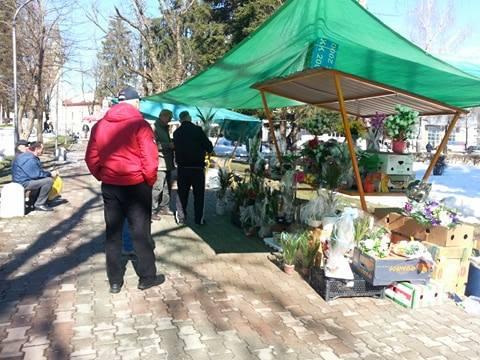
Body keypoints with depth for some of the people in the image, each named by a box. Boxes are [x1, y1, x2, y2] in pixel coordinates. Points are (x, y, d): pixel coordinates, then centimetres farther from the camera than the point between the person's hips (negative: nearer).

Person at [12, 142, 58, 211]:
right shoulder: (29, 159, -21)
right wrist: (50, 174, -13)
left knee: (47, 177, 20)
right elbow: (36, 174, -25)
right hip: (24, 183, -11)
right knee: (49, 180, -20)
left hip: (24, 180, 11)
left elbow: (38, 171, 17)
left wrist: (50, 173, 3)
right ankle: (39, 204, -11)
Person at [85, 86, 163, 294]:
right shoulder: (139, 125, -11)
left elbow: (91, 158, 6)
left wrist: (102, 177, 17)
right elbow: (150, 159, -15)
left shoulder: (100, 125, 5)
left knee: (113, 233, 11)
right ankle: (147, 277, 17)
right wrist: (150, 181, 0)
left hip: (109, 187, 4)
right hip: (136, 185, -4)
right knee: (140, 232, 6)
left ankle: (114, 281, 19)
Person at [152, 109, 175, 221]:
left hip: (168, 162, 10)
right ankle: (153, 211, -3)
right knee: (157, 187, -10)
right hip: (159, 162, -10)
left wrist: (172, 144, 12)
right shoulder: (155, 128, -7)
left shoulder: (164, 128, 23)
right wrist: (169, 145, -19)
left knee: (167, 187, 12)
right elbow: (154, 144, -19)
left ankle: (164, 208, 23)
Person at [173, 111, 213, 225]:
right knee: (199, 194, 7)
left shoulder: (176, 132, 2)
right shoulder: (198, 130, -10)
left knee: (182, 194, 13)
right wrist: (204, 149, 11)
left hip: (182, 167, 3)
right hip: (197, 167, -3)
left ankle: (181, 217, 17)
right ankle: (199, 219, 10)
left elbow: (176, 148, 11)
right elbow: (209, 147, -9)